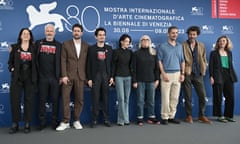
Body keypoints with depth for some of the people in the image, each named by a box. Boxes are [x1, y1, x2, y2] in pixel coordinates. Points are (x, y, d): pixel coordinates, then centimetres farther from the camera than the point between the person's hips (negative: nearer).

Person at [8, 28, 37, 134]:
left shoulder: (34, 48, 4)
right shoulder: (14, 47, 6)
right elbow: (10, 62, 10)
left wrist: (35, 75, -4)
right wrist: (12, 69, -6)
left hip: (30, 78, 0)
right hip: (17, 78, 1)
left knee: (29, 100, 3)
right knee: (15, 100, 2)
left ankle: (27, 124, 12)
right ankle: (15, 124, 13)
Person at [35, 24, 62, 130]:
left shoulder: (59, 45, 6)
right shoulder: (38, 43, 10)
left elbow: (61, 61, 3)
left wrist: (61, 76, -2)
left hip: (55, 78, -1)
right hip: (42, 77, 1)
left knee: (55, 100, 4)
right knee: (42, 100, 7)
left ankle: (54, 121, 15)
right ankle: (42, 122, 17)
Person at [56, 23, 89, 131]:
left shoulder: (86, 46, 10)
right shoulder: (66, 44, 5)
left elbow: (87, 62, 8)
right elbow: (63, 61, -1)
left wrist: (87, 77, 3)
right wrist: (64, 75, -10)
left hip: (80, 76, 2)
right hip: (68, 76, -1)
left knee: (79, 100, 4)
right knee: (65, 99, -2)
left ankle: (76, 121, 17)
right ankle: (65, 122, 7)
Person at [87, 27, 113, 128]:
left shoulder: (109, 48, 10)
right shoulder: (91, 48, 3)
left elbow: (111, 63, 8)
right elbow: (89, 64, 0)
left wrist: (111, 76, 0)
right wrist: (89, 78, -6)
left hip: (106, 76, 2)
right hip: (95, 76, -2)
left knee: (105, 98, 5)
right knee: (95, 98, 0)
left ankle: (106, 119, 12)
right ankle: (94, 119, 7)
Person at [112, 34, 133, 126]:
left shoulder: (130, 52, 9)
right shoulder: (116, 52, -1)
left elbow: (131, 65, 12)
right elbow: (113, 65, -1)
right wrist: (112, 77, -5)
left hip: (128, 77, 4)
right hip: (119, 77, -4)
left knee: (126, 99, 4)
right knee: (121, 98, -6)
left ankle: (122, 119, 12)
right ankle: (123, 119, 2)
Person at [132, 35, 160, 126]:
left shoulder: (153, 53, 9)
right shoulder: (137, 53, 2)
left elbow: (156, 67, 9)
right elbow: (134, 68, -1)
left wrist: (157, 79, 3)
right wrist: (134, 81, -6)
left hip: (151, 80, 2)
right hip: (140, 81, -2)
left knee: (151, 100, 6)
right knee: (140, 100, 2)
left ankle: (151, 117, 17)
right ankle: (140, 118, 10)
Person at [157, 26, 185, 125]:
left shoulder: (180, 46, 13)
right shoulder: (163, 46, 0)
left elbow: (182, 61, 15)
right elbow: (159, 61, -3)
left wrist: (182, 73, 5)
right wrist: (163, 74, -11)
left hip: (177, 74, 4)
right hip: (167, 74, -4)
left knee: (175, 97, 6)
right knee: (165, 97, -4)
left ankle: (172, 116, 15)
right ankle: (165, 117, 5)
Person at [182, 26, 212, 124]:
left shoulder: (201, 46, 11)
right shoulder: (183, 45, -2)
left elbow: (204, 59, 14)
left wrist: (204, 69, 3)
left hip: (198, 74, 4)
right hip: (187, 74, -3)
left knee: (203, 95, 3)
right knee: (188, 96, 4)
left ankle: (201, 116, 18)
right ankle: (189, 116, 17)